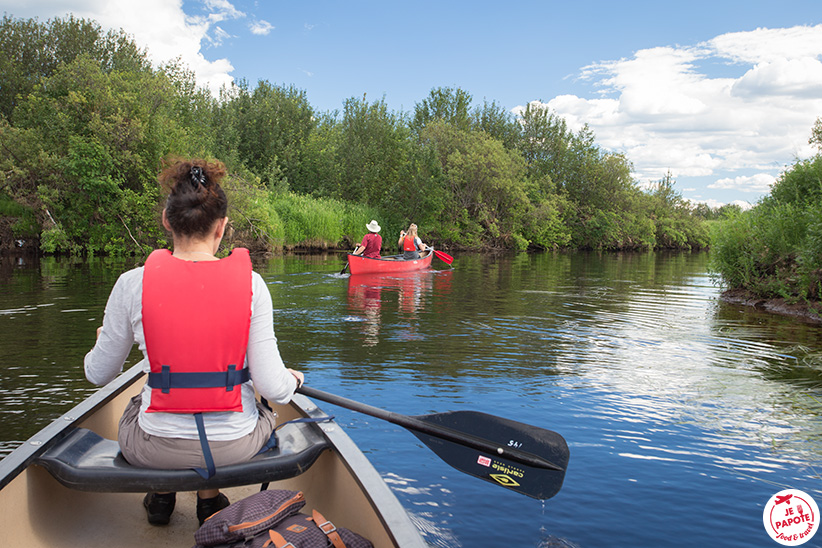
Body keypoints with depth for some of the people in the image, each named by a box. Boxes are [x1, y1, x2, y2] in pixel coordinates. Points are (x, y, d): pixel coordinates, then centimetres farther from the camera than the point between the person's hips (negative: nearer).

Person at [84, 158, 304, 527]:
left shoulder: (133, 283, -13)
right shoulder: (250, 283, -14)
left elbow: (98, 374, 1)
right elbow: (274, 388, -15)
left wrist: (105, 339, 23)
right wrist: (292, 379, 8)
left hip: (154, 450, 1)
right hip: (235, 446, 0)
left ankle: (161, 496, 36)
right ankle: (210, 498, 34)